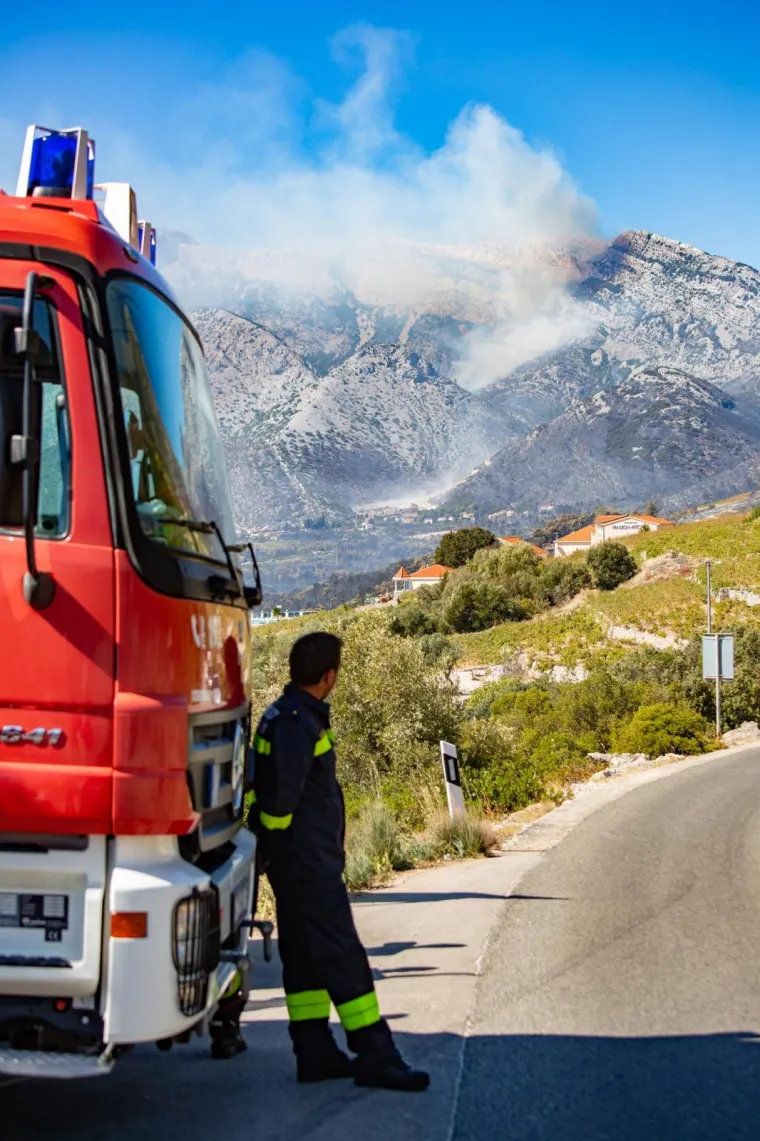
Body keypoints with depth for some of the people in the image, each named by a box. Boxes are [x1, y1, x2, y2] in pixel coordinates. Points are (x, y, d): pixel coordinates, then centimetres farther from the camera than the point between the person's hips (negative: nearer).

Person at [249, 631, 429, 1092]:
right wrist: (276, 837, -11)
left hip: (302, 858, 11)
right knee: (341, 953, -8)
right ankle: (375, 1054, -5)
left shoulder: (284, 714, 15)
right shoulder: (299, 720, -18)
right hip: (308, 859, -11)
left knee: (304, 954, 12)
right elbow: (283, 790, -25)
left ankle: (315, 1053, 18)